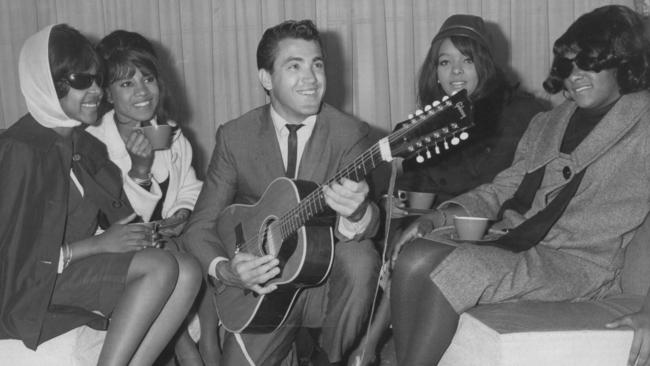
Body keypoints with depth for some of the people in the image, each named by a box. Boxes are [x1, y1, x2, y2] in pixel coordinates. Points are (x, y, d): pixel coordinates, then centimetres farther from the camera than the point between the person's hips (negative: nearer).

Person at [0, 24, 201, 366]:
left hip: (85, 265, 8)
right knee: (162, 267, -25)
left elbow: (115, 221, 10)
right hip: (34, 287, -8)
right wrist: (99, 243, -16)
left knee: (187, 271, -14)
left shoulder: (84, 144, 10)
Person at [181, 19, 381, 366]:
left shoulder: (350, 134, -7)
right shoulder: (234, 136, -4)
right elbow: (200, 225, -3)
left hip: (327, 281, 0)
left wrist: (355, 214, -41)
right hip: (262, 289, 1)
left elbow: (367, 225, -16)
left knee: (360, 258, -31)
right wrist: (226, 269, -24)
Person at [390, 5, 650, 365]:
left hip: (576, 264, -6)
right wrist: (440, 217, 1)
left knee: (452, 269, -29)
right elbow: (502, 189, 20)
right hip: (510, 240, 6)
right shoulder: (547, 123, 20)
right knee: (414, 256, -20)